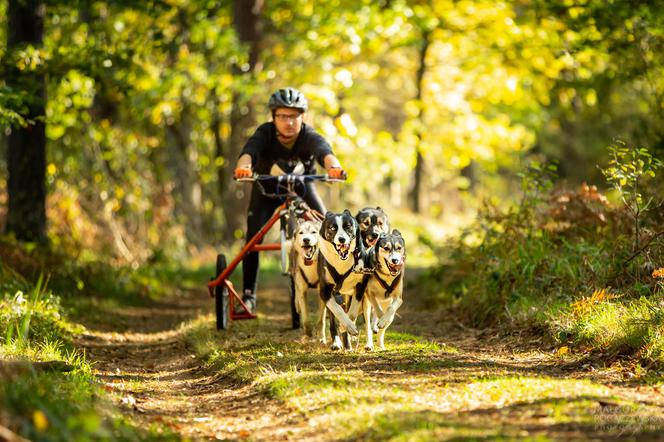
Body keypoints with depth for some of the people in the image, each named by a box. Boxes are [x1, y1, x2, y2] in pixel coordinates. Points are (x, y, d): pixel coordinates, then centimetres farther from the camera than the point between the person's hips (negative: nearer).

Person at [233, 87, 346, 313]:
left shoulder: (309, 136, -28)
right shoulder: (265, 133, -28)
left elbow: (324, 151, -50)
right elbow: (249, 150, -48)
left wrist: (333, 166, -74)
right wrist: (243, 166, -72)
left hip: (302, 187, 1)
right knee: (253, 238, -17)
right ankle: (249, 294, -6)